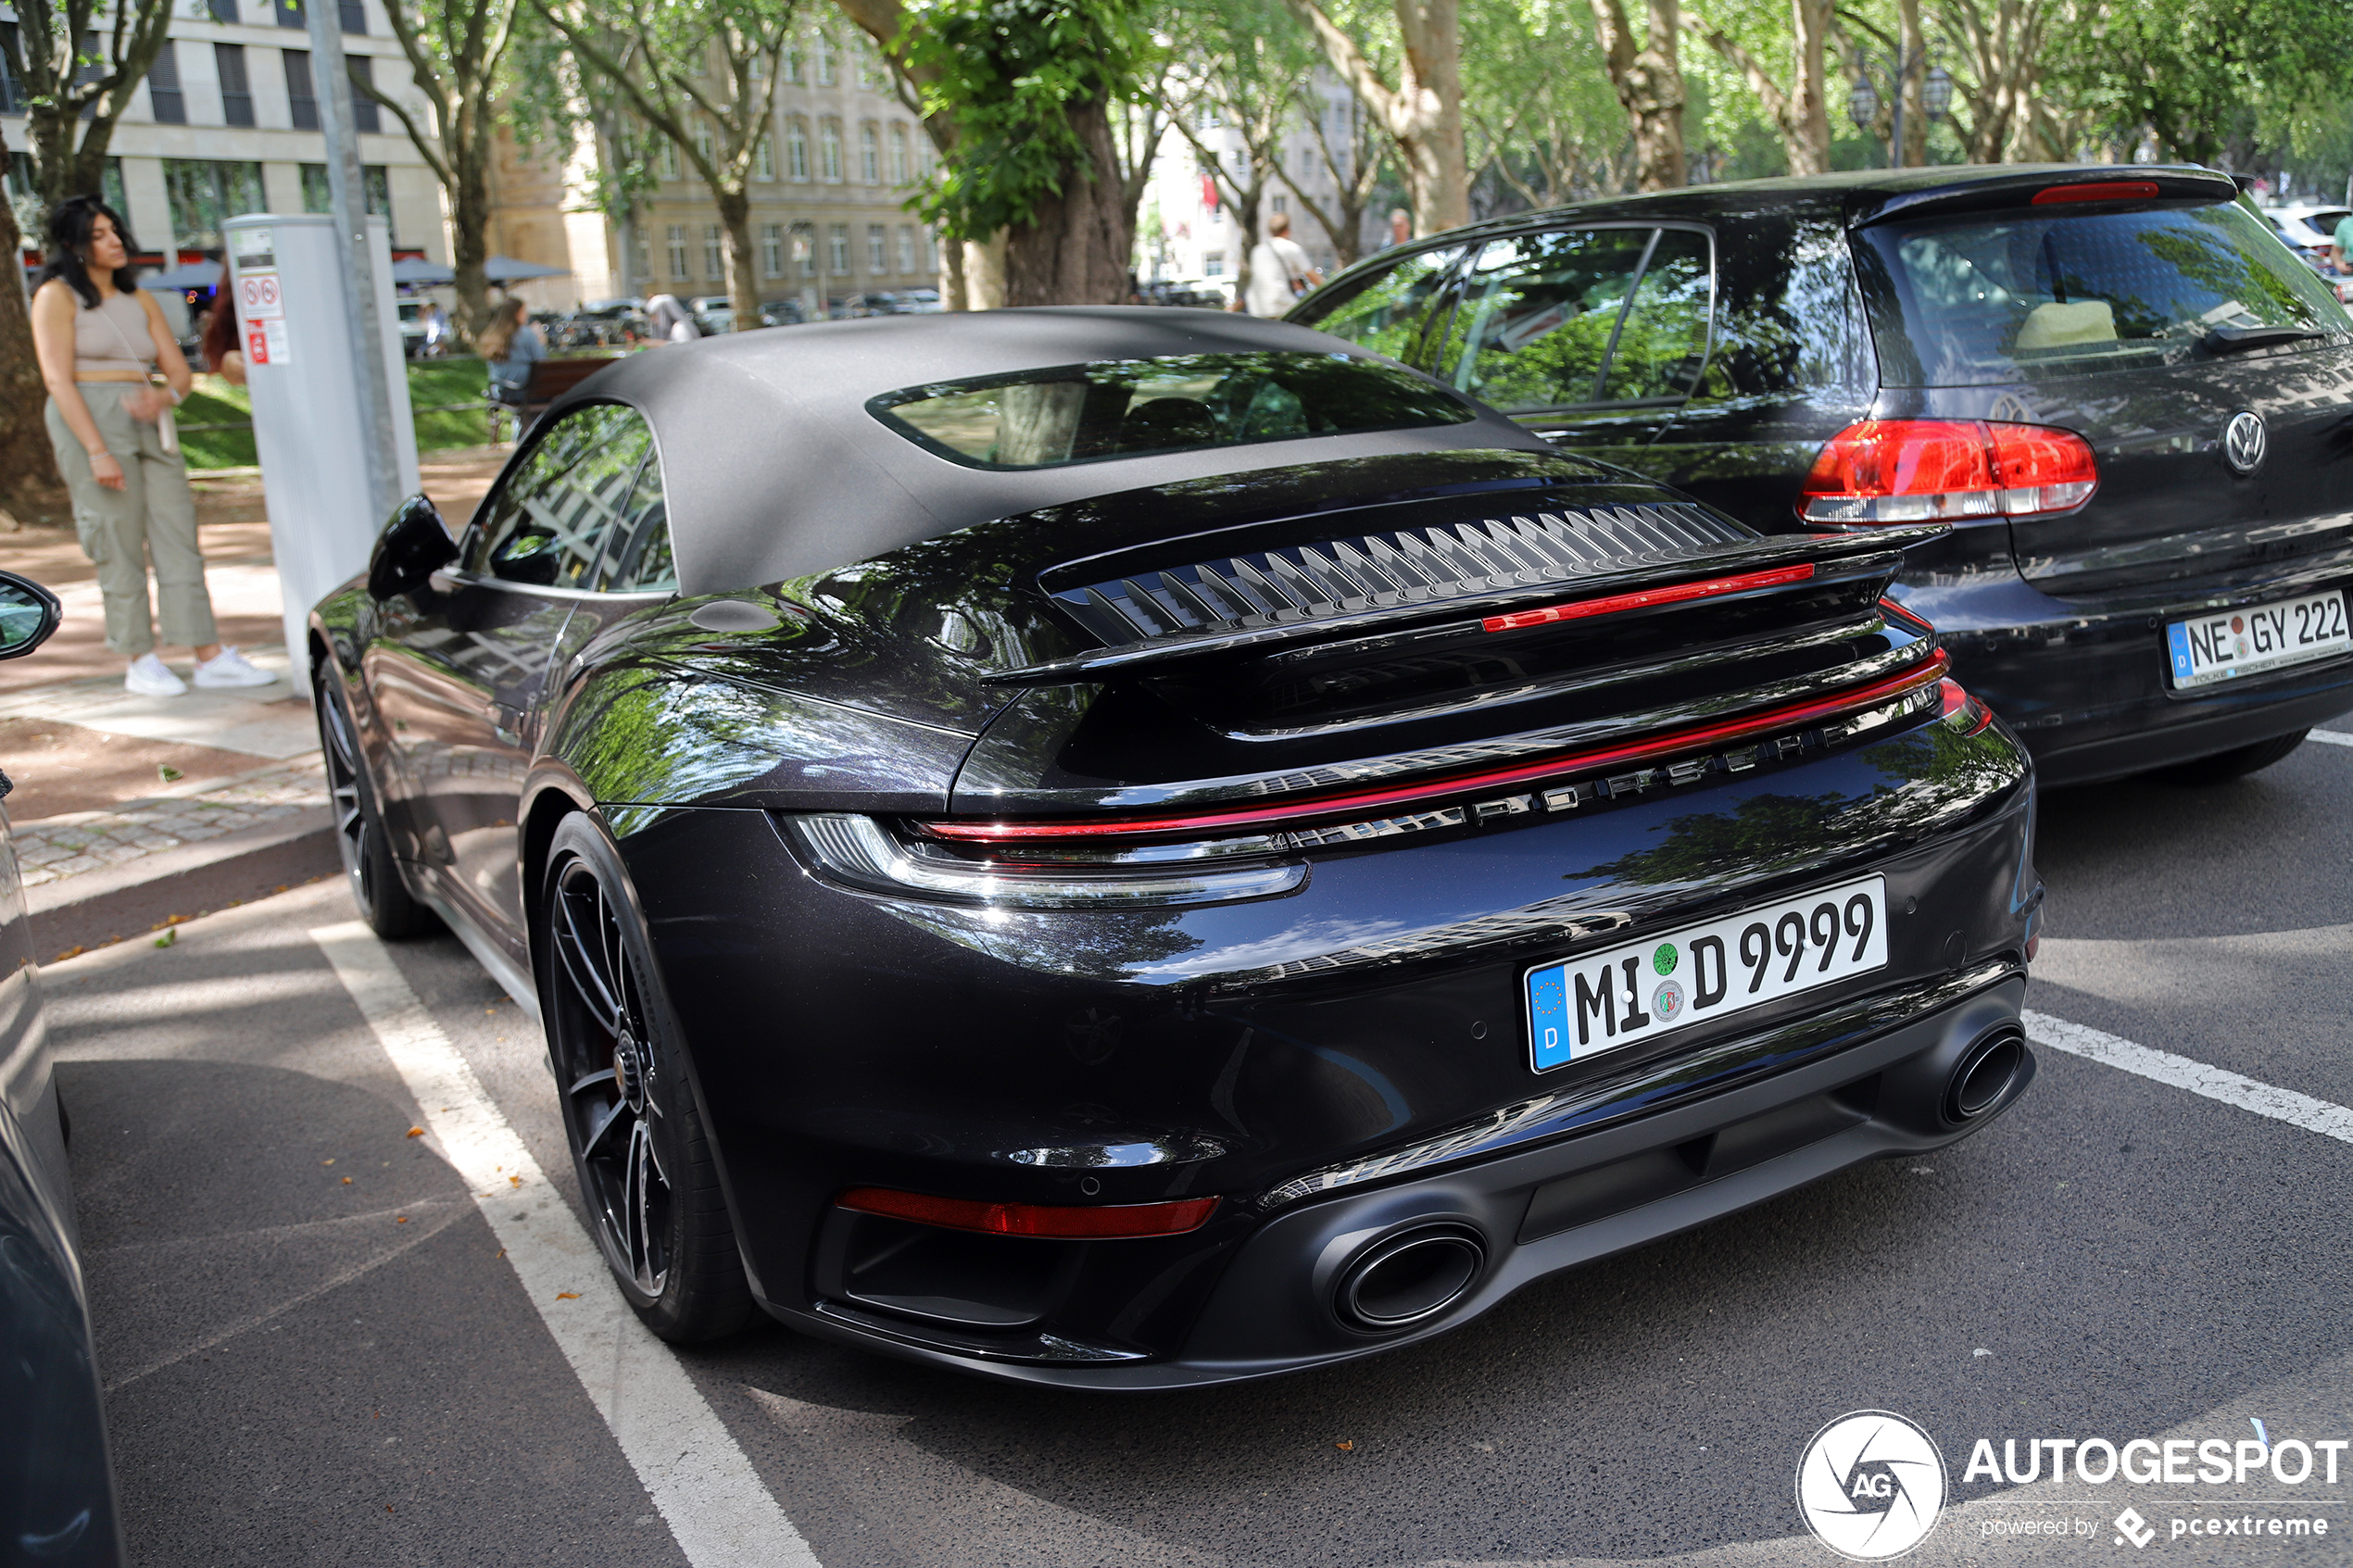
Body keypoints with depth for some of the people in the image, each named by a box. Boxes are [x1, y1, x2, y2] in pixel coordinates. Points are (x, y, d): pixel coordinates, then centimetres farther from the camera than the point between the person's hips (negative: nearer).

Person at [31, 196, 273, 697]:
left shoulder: (139, 299, 17)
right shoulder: (57, 296, 1)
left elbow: (179, 370, 15)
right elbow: (58, 380, -8)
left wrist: (164, 397, -10)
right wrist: (97, 452, -17)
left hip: (149, 424, 5)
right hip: (90, 420, -5)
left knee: (178, 533, 0)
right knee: (119, 543, -5)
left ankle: (210, 656, -1)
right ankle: (140, 662, 1)